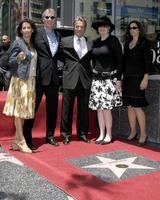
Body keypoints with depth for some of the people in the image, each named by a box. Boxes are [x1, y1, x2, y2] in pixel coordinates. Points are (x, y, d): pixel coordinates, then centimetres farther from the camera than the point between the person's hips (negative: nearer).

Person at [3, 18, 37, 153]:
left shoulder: (33, 44, 13)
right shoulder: (18, 42, -5)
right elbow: (10, 62, -7)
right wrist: (18, 58, -26)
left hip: (31, 80, 7)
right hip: (20, 79, -7)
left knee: (24, 110, 7)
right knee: (19, 110, -5)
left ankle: (16, 141, 13)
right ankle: (21, 141, -1)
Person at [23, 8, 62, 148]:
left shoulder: (58, 35, 15)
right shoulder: (37, 32, -3)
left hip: (53, 75, 6)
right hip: (39, 75, -6)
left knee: (52, 107, 11)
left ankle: (50, 136, 25)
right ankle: (27, 138, 8)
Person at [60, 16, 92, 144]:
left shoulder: (90, 43, 8)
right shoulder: (65, 41, 4)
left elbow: (92, 60, 11)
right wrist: (68, 64, -1)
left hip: (85, 79, 2)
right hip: (70, 78, -1)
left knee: (83, 108, 9)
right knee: (67, 108, 3)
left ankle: (82, 133, 21)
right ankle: (66, 134, 14)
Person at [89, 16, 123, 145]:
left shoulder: (113, 40, -3)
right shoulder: (96, 42, 12)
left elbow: (119, 60, -6)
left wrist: (118, 79, -11)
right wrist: (92, 75, 11)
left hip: (110, 78, -5)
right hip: (97, 78, 5)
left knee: (106, 107, -7)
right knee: (99, 107, 5)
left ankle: (108, 135, 6)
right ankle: (101, 134, 15)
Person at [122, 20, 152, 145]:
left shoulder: (144, 42, -2)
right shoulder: (127, 43, 15)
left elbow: (148, 61, -8)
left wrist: (145, 78, -15)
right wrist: (121, 77, 10)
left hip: (138, 78, -6)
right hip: (127, 78, 6)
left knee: (137, 106, -9)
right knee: (130, 106, 6)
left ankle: (143, 134, 1)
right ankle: (133, 132, 15)